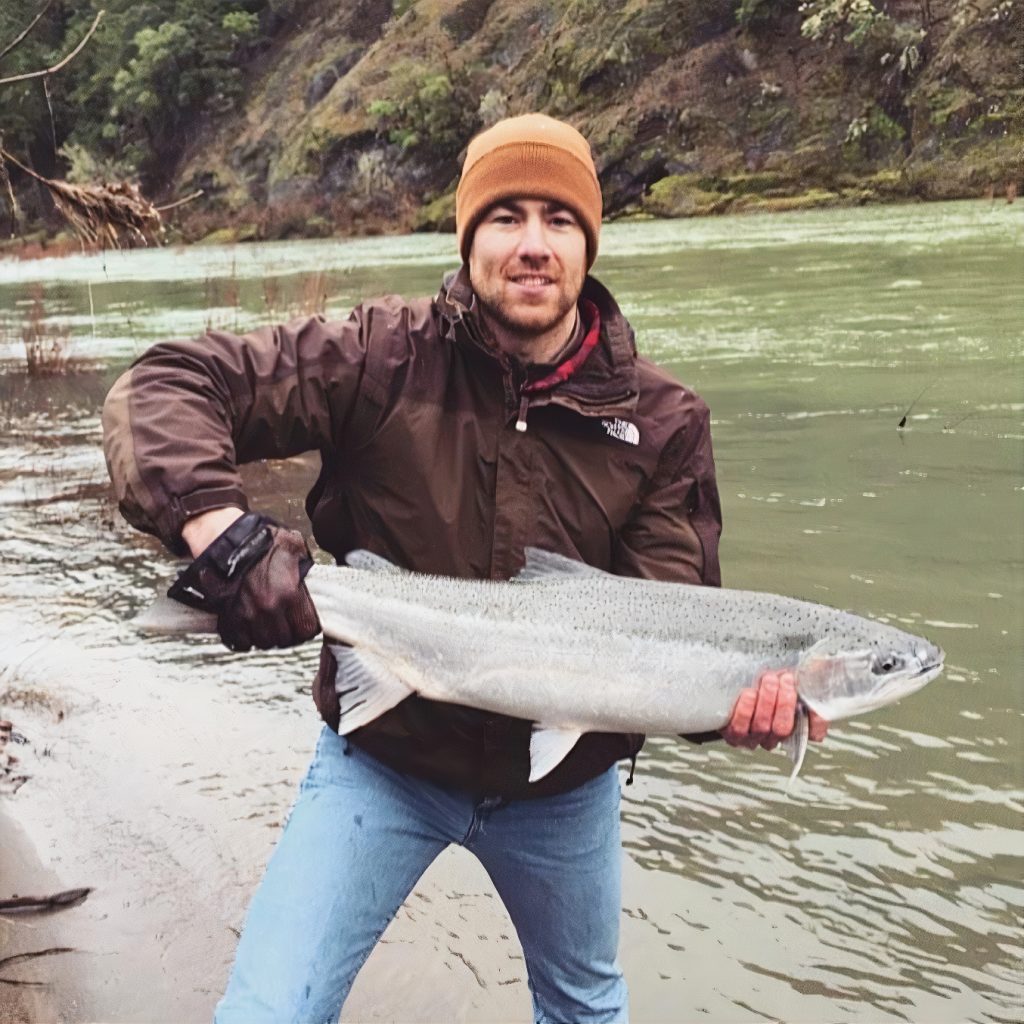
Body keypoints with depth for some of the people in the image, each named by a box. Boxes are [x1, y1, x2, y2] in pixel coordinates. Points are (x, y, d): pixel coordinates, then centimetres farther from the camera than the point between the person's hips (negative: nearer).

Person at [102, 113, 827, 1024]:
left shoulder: (662, 422, -11)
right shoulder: (388, 358, -16)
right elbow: (165, 388, -18)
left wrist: (733, 690, -37)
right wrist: (220, 526, -37)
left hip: (564, 778, 2)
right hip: (385, 760, -2)